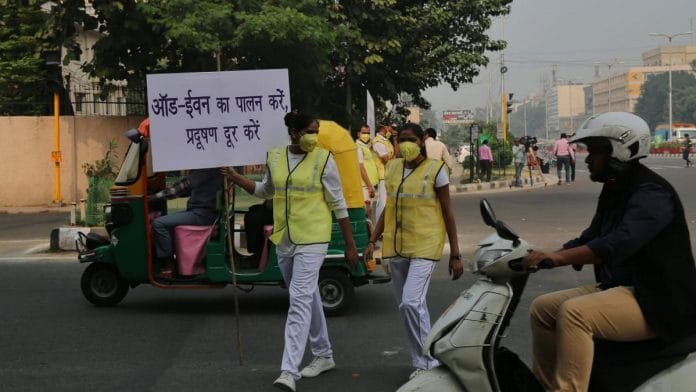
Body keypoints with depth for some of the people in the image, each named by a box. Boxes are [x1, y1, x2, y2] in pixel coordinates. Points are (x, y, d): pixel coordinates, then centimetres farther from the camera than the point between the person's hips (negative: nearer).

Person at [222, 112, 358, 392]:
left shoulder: (323, 159, -8)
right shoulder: (275, 157, 4)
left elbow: (338, 205, -4)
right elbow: (266, 191, 19)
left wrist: (350, 245, -2)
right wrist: (236, 178, 6)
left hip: (312, 241, -5)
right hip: (284, 241, 5)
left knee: (300, 301, -12)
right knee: (308, 298, 17)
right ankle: (324, 355, 32)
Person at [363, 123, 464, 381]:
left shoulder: (435, 170, -5)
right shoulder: (393, 167, 11)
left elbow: (447, 212, -3)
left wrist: (455, 254, -5)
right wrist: (373, 240, 10)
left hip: (424, 246, -6)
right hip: (396, 246, 6)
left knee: (411, 302, -18)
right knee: (409, 306, 11)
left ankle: (425, 362, -4)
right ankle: (424, 359, 25)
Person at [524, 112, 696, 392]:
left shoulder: (651, 193, -18)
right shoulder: (614, 191, 13)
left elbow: (621, 243, -34)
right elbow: (589, 239, 17)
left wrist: (558, 258, -43)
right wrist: (540, 257, 2)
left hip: (657, 303, -10)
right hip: (617, 287, 10)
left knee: (574, 313, -30)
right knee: (542, 308, 4)